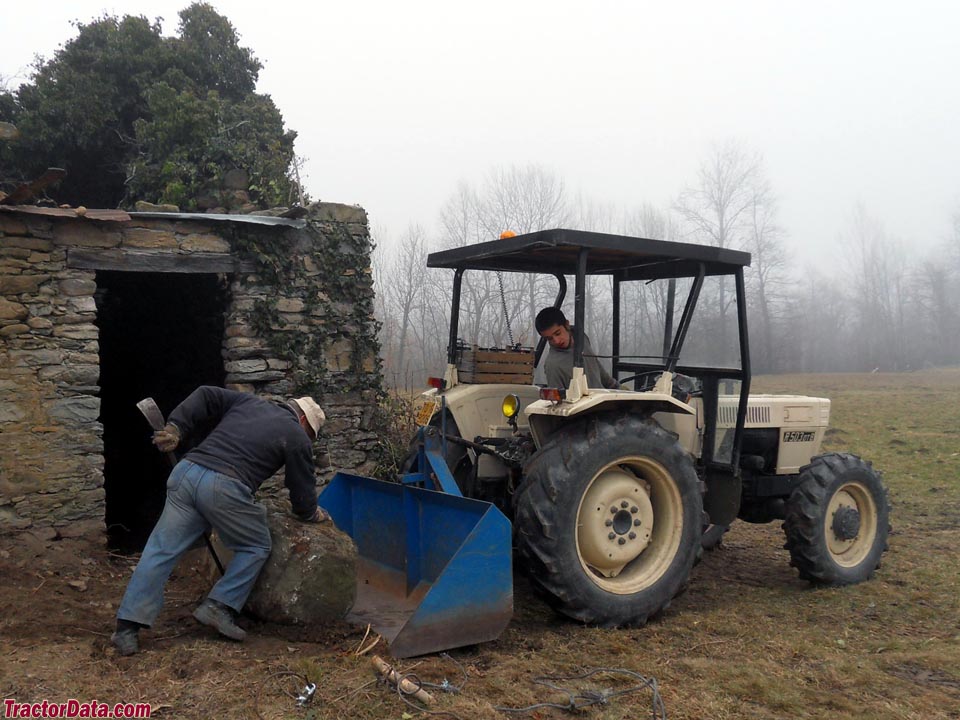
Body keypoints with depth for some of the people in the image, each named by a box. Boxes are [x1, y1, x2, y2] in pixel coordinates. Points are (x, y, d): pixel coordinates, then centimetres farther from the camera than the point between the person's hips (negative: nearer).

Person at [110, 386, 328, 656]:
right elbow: (302, 491, 16)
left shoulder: (248, 401, 27)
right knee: (256, 547, 17)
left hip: (186, 472, 6)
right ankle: (219, 606, 8)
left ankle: (128, 628, 6)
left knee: (161, 550, 7)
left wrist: (175, 428, 20)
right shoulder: (296, 437, 11)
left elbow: (206, 396, 23)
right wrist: (315, 514, 35)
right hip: (226, 489, -5)